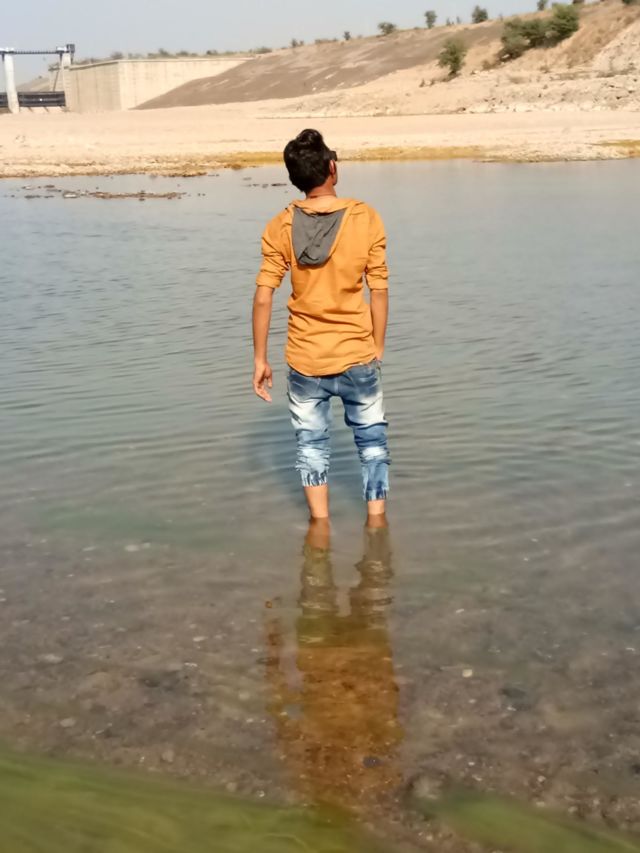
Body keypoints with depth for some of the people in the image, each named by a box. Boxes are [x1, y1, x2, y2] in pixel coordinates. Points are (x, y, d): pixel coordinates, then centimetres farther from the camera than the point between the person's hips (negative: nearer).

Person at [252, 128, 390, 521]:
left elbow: (264, 298, -8)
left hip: (305, 360, 1)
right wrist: (378, 347, 5)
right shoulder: (366, 219, -9)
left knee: (312, 445, 16)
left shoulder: (281, 227, -7)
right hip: (357, 356, -1)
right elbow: (379, 291, -7)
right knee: (373, 440, 16)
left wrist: (260, 359, 0)